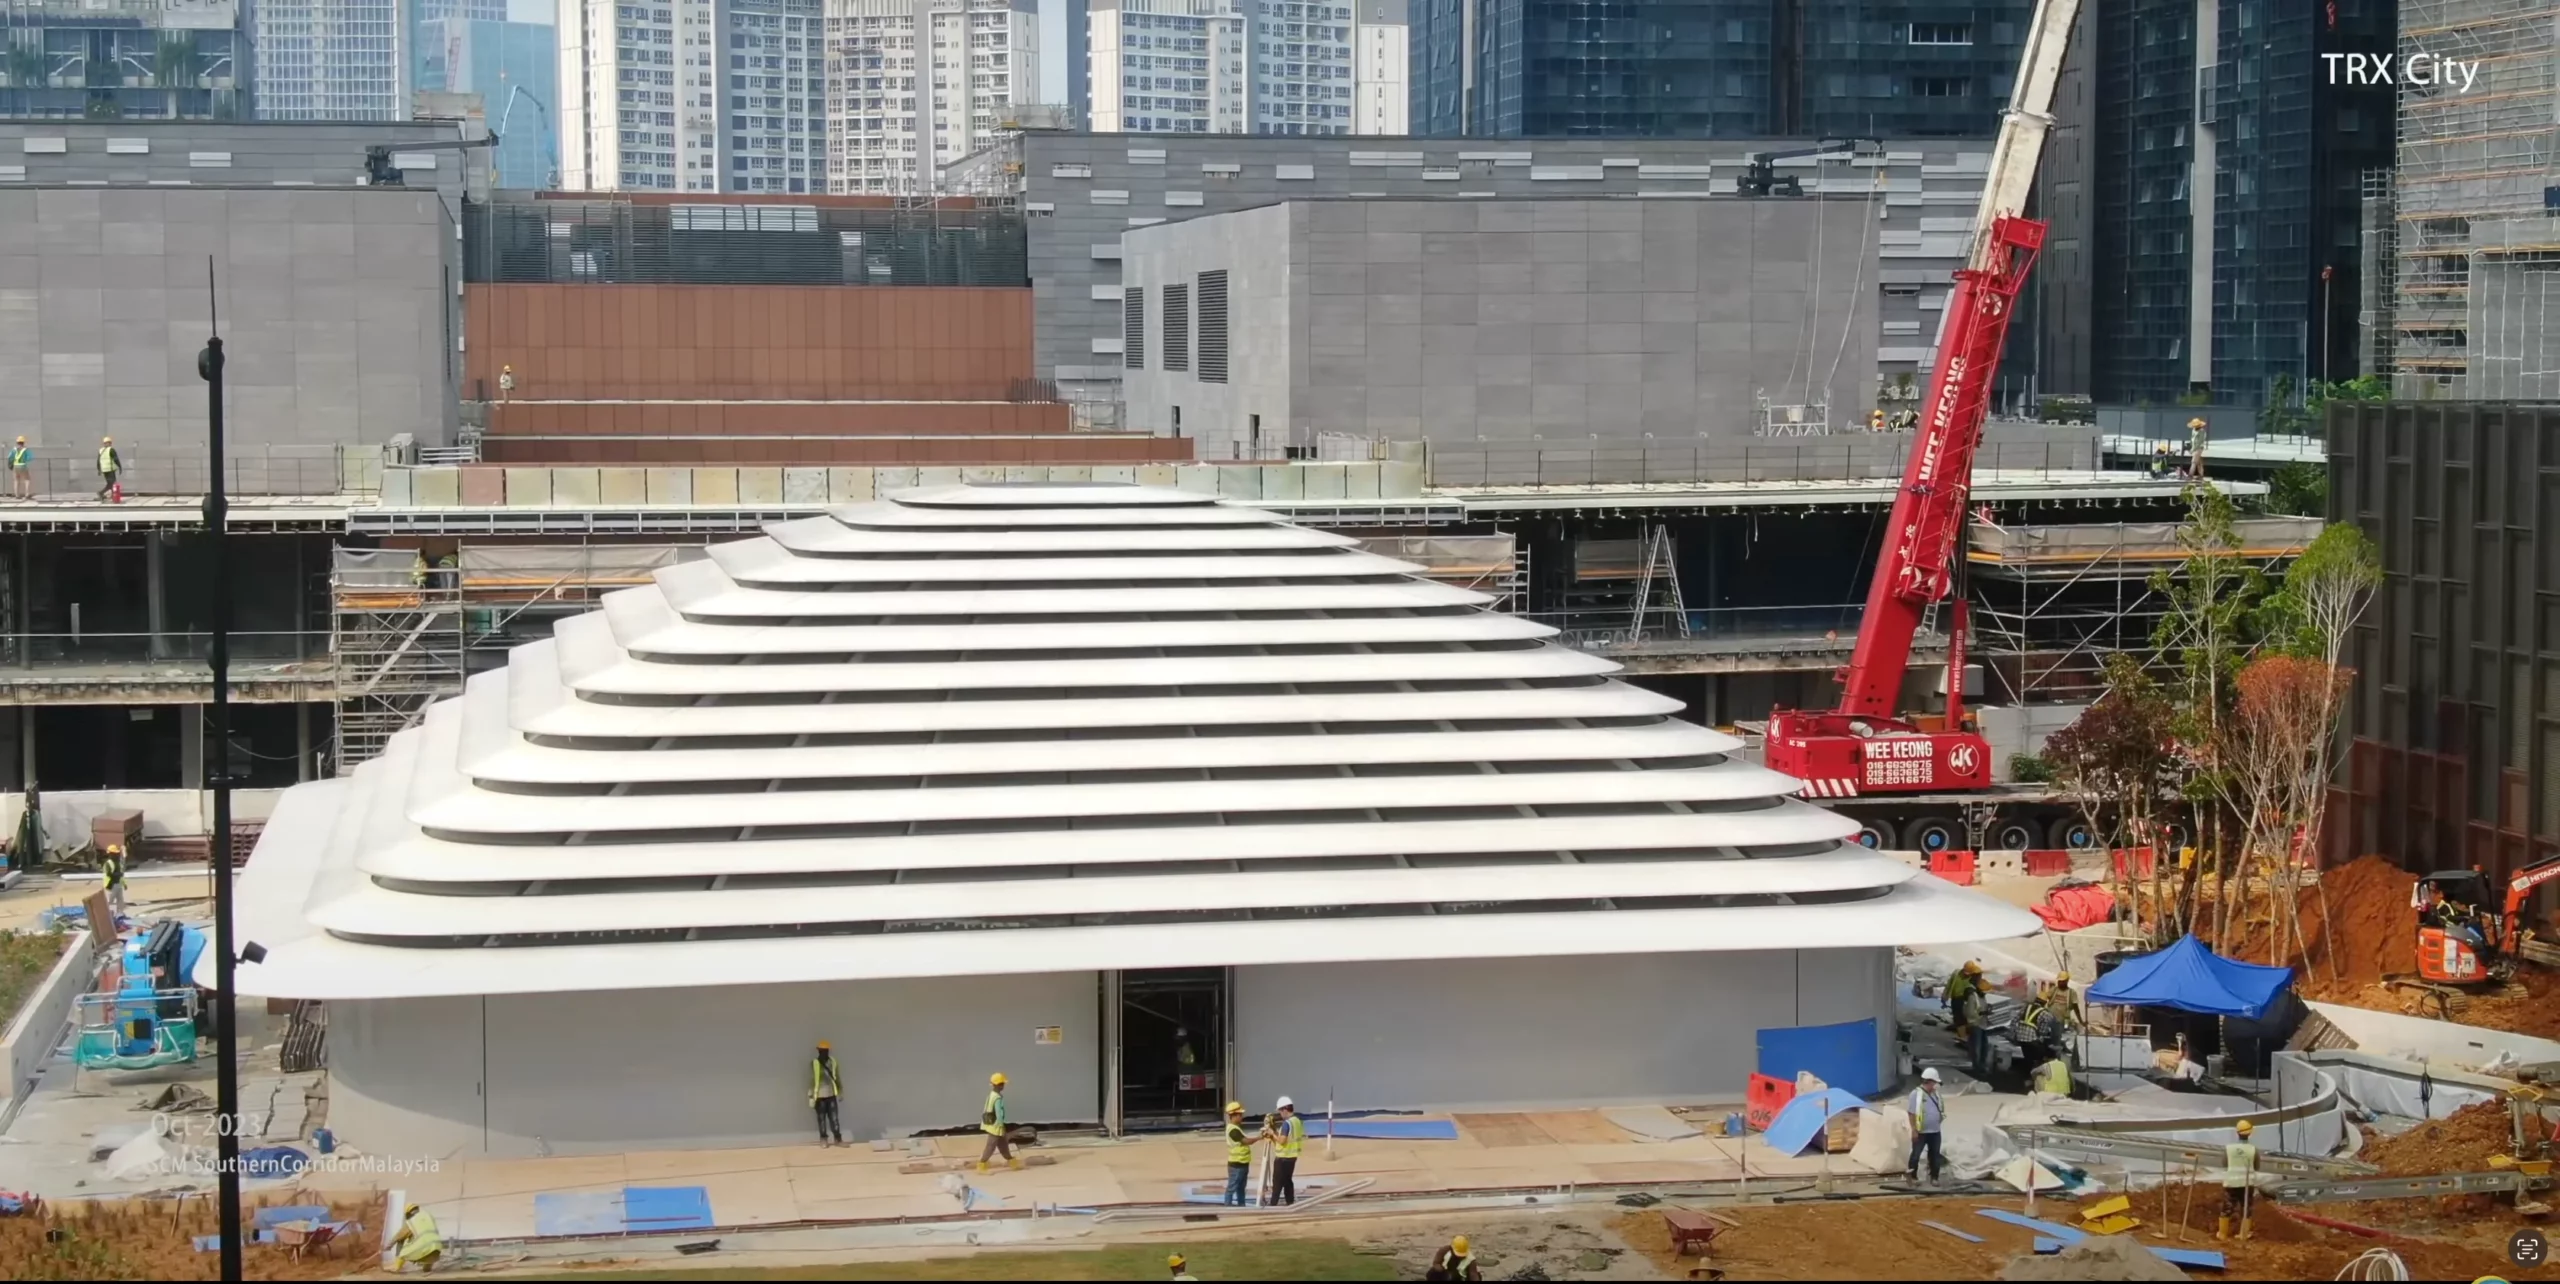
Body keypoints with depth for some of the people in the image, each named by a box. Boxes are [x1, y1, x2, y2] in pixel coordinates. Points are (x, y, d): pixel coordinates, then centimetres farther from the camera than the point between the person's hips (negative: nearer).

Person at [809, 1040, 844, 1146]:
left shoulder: (833, 1062, 4)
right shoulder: (814, 1063, -6)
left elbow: (838, 1078, 10)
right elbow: (811, 1080, -6)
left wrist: (841, 1092, 11)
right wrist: (811, 1096, -8)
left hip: (831, 1095, 2)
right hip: (819, 1096, -2)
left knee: (834, 1117, 0)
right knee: (821, 1118, 5)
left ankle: (838, 1139, 2)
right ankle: (823, 1139, 14)